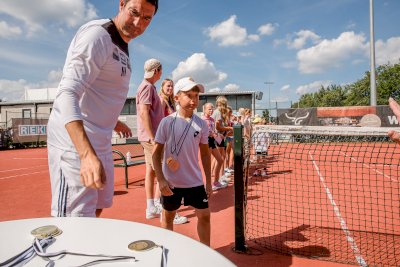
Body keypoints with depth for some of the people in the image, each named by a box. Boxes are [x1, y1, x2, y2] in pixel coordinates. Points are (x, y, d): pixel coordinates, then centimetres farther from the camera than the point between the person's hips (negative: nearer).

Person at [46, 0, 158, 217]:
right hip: (75, 143, -9)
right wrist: (87, 154, -41)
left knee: (97, 209, 21)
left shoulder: (121, 45, 15)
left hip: (100, 143, 10)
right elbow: (68, 93, -28)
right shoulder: (97, 35, -15)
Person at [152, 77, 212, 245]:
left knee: (204, 215, 7)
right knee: (168, 217, 14)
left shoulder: (201, 124, -2)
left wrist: (208, 182, 6)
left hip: (195, 181, 2)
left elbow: (205, 154, 5)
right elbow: (156, 153, -6)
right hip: (171, 182, -1)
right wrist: (161, 179, -12)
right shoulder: (167, 122, -9)